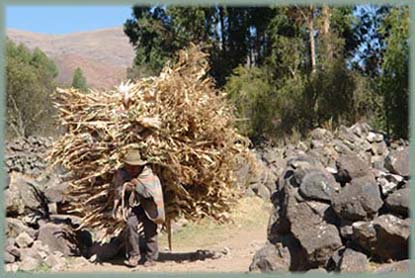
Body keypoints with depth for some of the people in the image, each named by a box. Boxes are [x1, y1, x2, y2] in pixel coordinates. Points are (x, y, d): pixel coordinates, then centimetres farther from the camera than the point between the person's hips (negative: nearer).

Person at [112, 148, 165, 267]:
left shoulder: (147, 174, -16)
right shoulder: (121, 174, -8)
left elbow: (150, 192, -20)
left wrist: (138, 185, -32)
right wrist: (124, 187, -28)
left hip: (148, 207, -2)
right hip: (133, 206, 2)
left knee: (150, 230, 0)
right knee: (130, 224, -20)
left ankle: (151, 257, 19)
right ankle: (133, 255, -6)